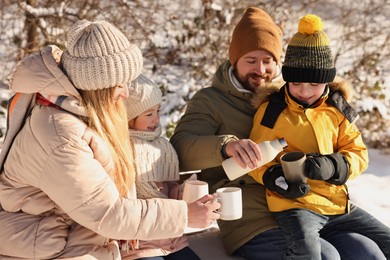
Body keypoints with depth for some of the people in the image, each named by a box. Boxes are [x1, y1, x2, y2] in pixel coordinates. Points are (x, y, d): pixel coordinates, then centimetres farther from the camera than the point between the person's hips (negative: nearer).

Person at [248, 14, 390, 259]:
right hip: (295, 203, -5)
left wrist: (333, 166, -15)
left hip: (338, 203, 5)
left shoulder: (337, 110, 9)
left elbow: (358, 153, 7)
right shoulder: (271, 111, -1)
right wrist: (274, 178, -19)